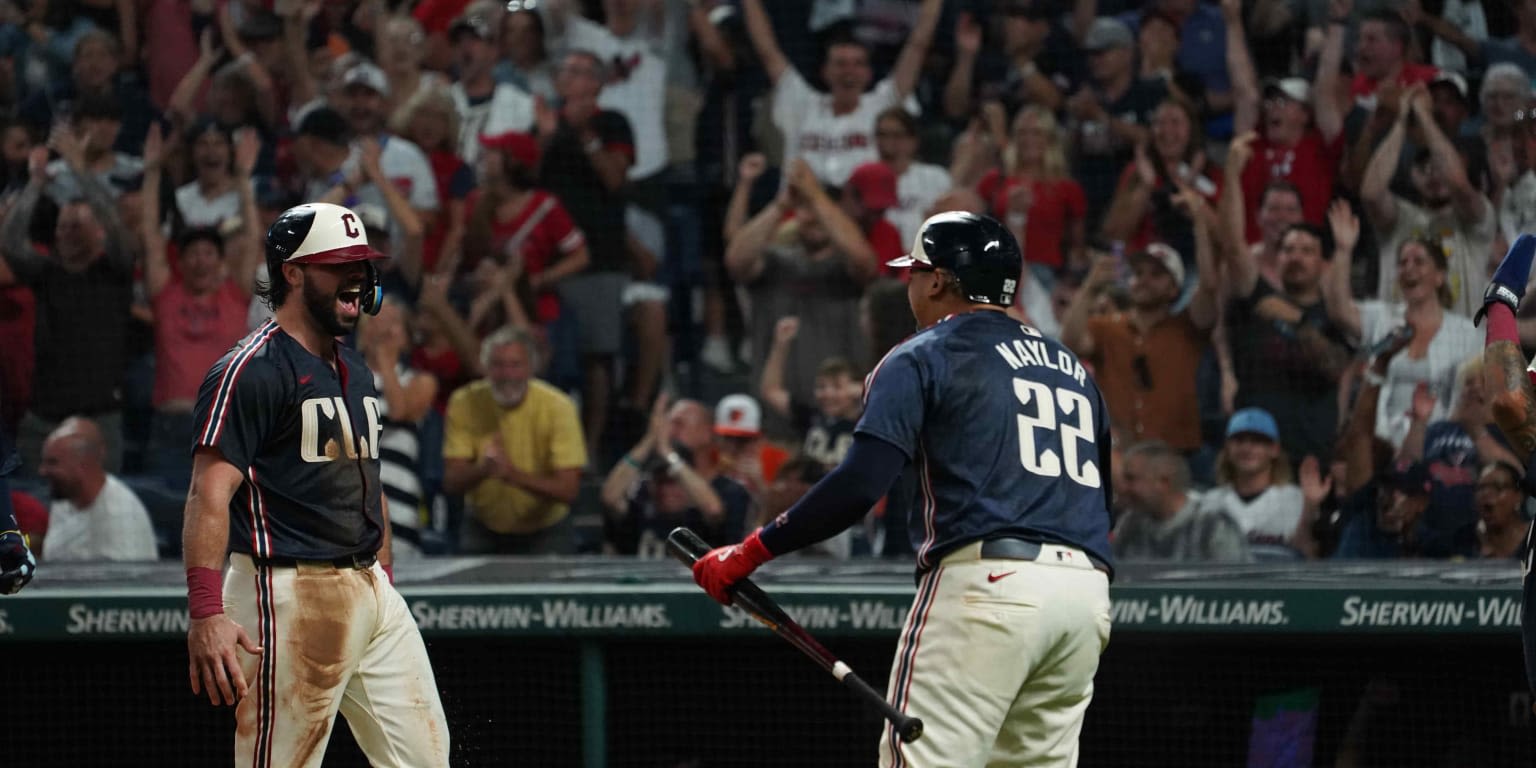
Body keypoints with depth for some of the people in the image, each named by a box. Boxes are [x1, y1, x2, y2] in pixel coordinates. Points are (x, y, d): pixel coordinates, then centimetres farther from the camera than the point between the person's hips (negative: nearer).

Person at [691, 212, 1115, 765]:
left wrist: (752, 552, -5)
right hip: (1087, 591, 7)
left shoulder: (922, 358, 3)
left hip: (986, 580, -7)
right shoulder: (1073, 368, 24)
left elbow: (860, 485, -10)